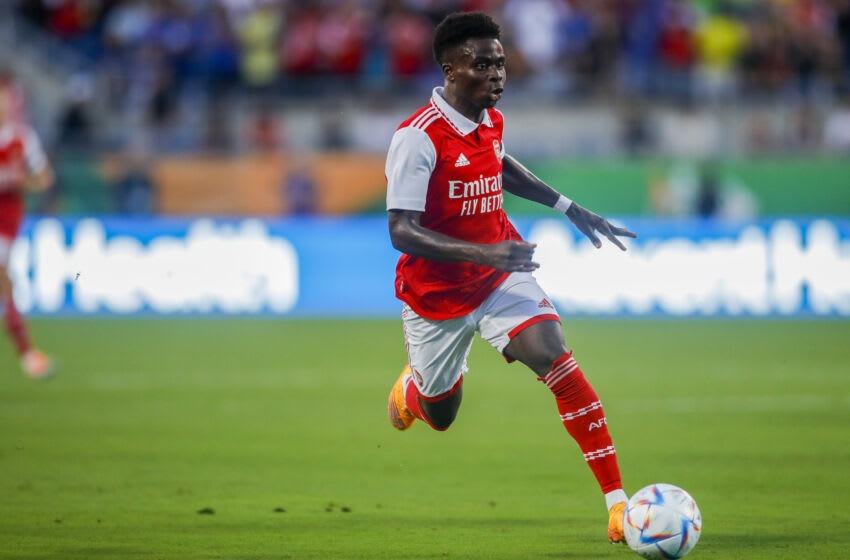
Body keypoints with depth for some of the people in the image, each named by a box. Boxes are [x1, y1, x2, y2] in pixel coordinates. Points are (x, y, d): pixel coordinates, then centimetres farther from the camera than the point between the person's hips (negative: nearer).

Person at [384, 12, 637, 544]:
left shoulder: (491, 120, -1)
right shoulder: (418, 137, -24)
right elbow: (402, 231, -28)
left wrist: (570, 208, 21)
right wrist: (483, 254, -38)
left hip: (502, 274, 4)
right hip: (438, 295, -4)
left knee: (555, 358, -22)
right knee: (440, 416, 14)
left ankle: (618, 501, -24)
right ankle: (413, 385, 55)